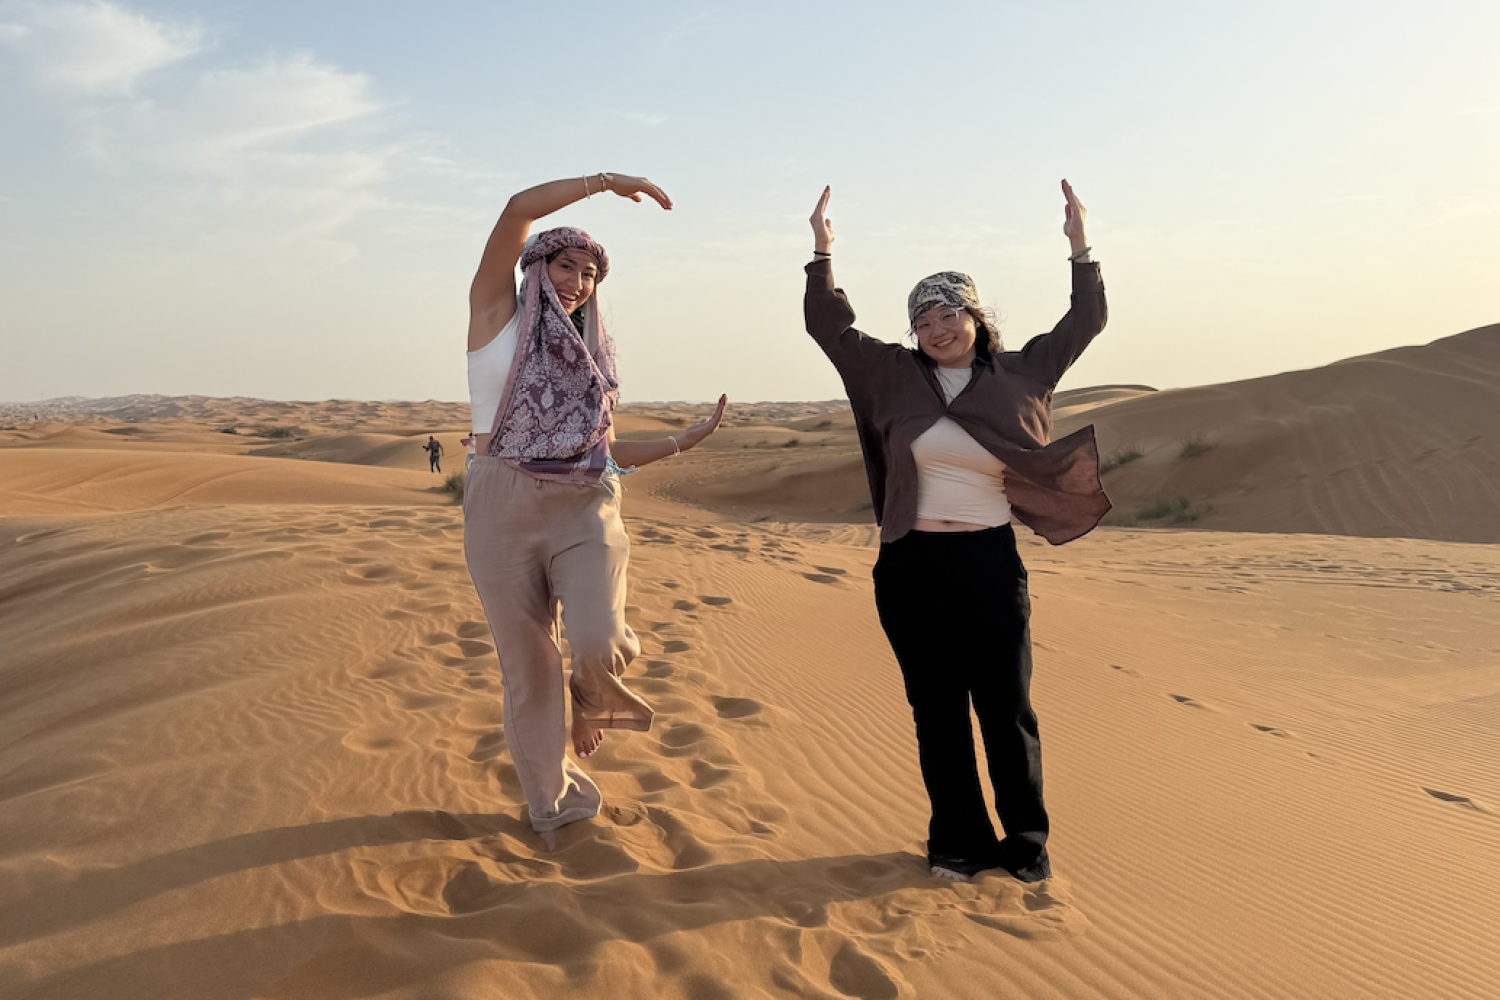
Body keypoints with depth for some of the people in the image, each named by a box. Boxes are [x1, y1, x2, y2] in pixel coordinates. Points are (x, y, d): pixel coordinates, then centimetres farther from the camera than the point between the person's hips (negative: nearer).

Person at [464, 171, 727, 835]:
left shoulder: (589, 356, 19)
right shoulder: (498, 314, 7)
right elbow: (518, 210, -6)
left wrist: (687, 439, 18)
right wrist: (608, 180, -4)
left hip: (585, 510, 2)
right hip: (503, 507, -2)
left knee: (596, 644, -22)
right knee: (527, 666, 4)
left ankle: (594, 695, 16)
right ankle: (552, 799, 25)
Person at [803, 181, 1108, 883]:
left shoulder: (1016, 376, 4)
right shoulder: (895, 374, 5)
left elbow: (1084, 325, 10)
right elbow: (830, 327, 9)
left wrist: (1080, 250, 1)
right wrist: (823, 254, 1)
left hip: (990, 566, 0)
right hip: (912, 568, 1)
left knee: (1007, 711, 5)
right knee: (937, 713, 8)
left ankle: (1026, 843, 22)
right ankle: (958, 842, 21)